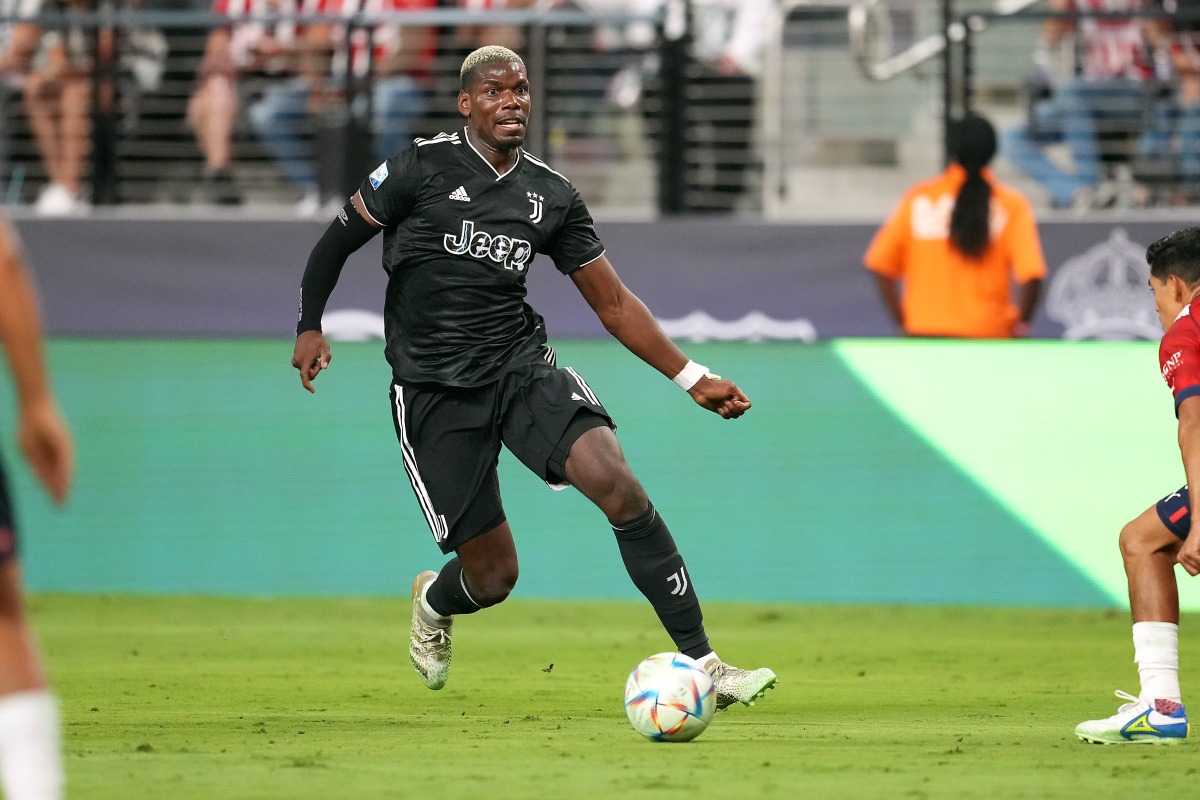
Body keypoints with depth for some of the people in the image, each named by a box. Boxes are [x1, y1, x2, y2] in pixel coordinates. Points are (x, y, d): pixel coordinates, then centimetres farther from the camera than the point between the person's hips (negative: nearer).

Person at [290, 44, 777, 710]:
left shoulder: (553, 197, 6)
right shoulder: (423, 168, -6)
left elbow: (612, 303, 10)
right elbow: (338, 240, 6)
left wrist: (693, 378, 4)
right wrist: (310, 325, -3)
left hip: (521, 368, 3)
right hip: (433, 393, -3)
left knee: (617, 485, -24)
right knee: (493, 576, -3)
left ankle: (700, 663, -20)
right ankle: (434, 603, 39)